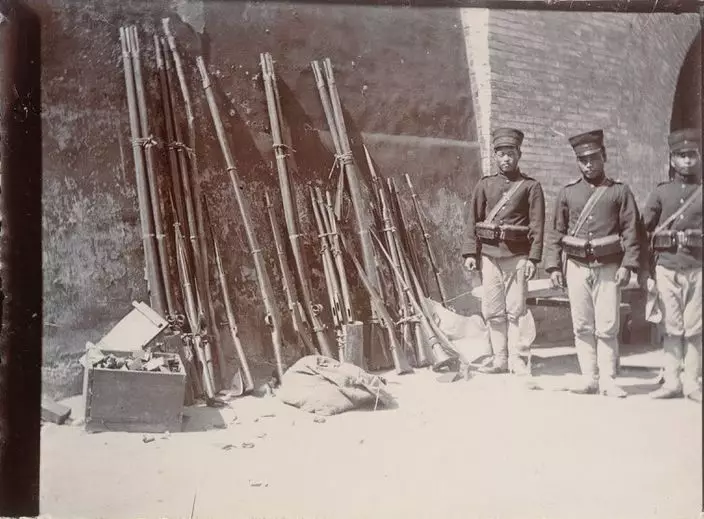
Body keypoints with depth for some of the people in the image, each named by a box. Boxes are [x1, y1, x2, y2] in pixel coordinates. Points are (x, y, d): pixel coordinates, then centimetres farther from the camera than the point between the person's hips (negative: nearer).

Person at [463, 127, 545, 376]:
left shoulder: (531, 186, 5)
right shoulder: (484, 185, 12)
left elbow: (537, 225, 0)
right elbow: (474, 220, 9)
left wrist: (533, 258, -8)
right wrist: (470, 253, 1)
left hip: (517, 255, -3)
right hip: (488, 253, 3)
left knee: (515, 309, -3)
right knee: (492, 309, 4)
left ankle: (516, 359, 5)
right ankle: (499, 358, 12)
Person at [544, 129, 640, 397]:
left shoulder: (620, 191, 4)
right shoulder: (568, 192, 9)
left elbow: (631, 230, 0)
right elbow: (556, 232, 9)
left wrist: (627, 265, -9)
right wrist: (554, 266, 2)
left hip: (608, 267, -2)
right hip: (576, 266, 2)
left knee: (608, 326, -2)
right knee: (582, 326, 5)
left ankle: (608, 380, 7)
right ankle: (589, 378, 14)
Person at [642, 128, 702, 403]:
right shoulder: (660, 192, 8)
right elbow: (644, 228, 8)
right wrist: (647, 267, 4)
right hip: (666, 267, 0)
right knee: (670, 327, 4)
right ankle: (671, 381, 10)